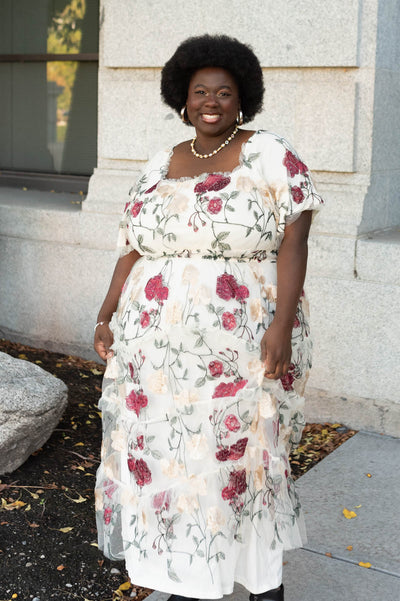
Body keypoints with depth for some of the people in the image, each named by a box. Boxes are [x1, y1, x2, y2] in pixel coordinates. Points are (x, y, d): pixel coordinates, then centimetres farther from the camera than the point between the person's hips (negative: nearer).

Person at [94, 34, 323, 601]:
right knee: (169, 454, 7)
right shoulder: (160, 166, 11)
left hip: (241, 348, -4)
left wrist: (282, 324, -19)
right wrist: (106, 315, 4)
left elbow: (293, 241, -10)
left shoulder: (271, 157, -3)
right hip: (160, 348, 5)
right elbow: (134, 248, 13)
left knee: (245, 461, 3)